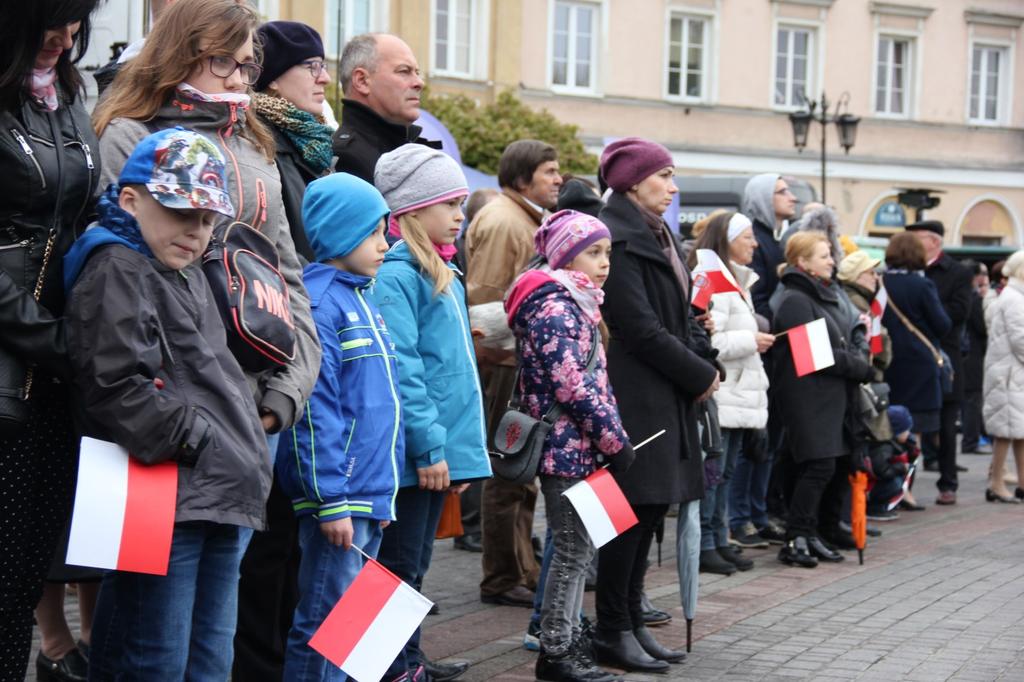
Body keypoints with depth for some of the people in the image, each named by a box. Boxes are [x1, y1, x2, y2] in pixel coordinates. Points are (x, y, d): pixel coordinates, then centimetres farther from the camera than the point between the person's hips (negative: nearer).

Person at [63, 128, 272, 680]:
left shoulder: (188, 276, 23)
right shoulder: (115, 271, -8)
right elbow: (115, 387, -19)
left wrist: (244, 446, 18)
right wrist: (194, 439, -16)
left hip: (218, 491, 10)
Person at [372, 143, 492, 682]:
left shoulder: (443, 273, 16)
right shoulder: (396, 276, -14)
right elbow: (401, 370, -20)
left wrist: (459, 447, 17)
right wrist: (429, 445, -22)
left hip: (440, 452, 9)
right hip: (411, 454, -9)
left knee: (415, 562, 16)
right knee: (401, 565, -1)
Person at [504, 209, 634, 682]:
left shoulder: (576, 303, 16)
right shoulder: (554, 306, -14)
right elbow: (572, 383, -21)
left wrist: (612, 437, 14)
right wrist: (615, 440, -15)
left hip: (577, 448, 10)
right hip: (568, 445, -10)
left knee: (578, 548, 14)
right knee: (573, 551, -4)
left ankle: (567, 641, 21)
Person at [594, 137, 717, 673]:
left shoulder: (657, 237, 18)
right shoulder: (618, 239, -13)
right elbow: (641, 328, -17)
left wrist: (698, 367, 5)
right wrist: (701, 375, -9)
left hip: (666, 395, 10)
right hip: (635, 398, -10)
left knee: (650, 509, 11)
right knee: (633, 510, -6)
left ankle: (631, 623, 18)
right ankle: (612, 633, 2)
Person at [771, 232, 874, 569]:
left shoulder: (825, 296, 20)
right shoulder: (795, 300, -11)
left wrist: (859, 362, 3)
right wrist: (861, 368, -12)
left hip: (831, 398, 9)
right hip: (807, 397, -9)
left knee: (836, 465, 8)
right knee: (820, 465, -15)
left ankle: (811, 534, 15)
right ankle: (796, 538, -10)